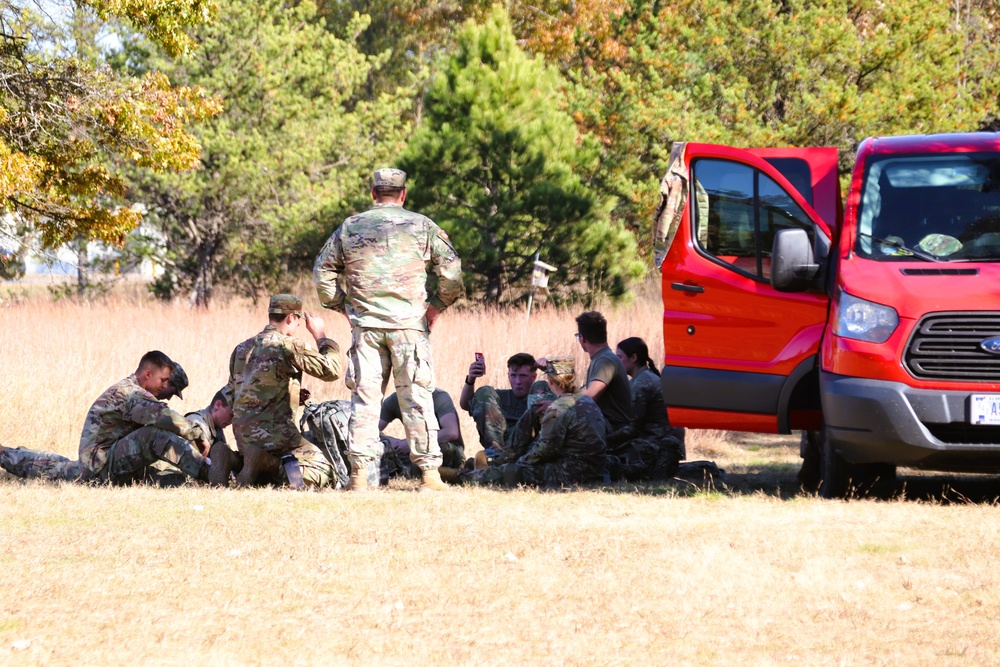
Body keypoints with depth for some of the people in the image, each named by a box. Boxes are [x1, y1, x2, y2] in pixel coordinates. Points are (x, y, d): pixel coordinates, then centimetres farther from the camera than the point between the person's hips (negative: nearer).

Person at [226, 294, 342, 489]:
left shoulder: (241, 349, 14)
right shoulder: (288, 345, -10)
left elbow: (232, 395, 20)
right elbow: (331, 371, -8)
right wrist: (321, 336, 5)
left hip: (243, 437, 7)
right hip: (274, 434, -7)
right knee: (324, 472, 5)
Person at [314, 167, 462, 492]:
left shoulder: (350, 228, 9)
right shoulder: (422, 226, 3)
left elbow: (323, 271, 13)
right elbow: (451, 270, -3)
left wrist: (341, 306, 17)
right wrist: (437, 305, 7)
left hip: (365, 324, 2)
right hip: (409, 324, -1)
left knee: (364, 396, 5)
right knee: (416, 397, 0)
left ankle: (359, 472, 1)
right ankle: (429, 472, -1)